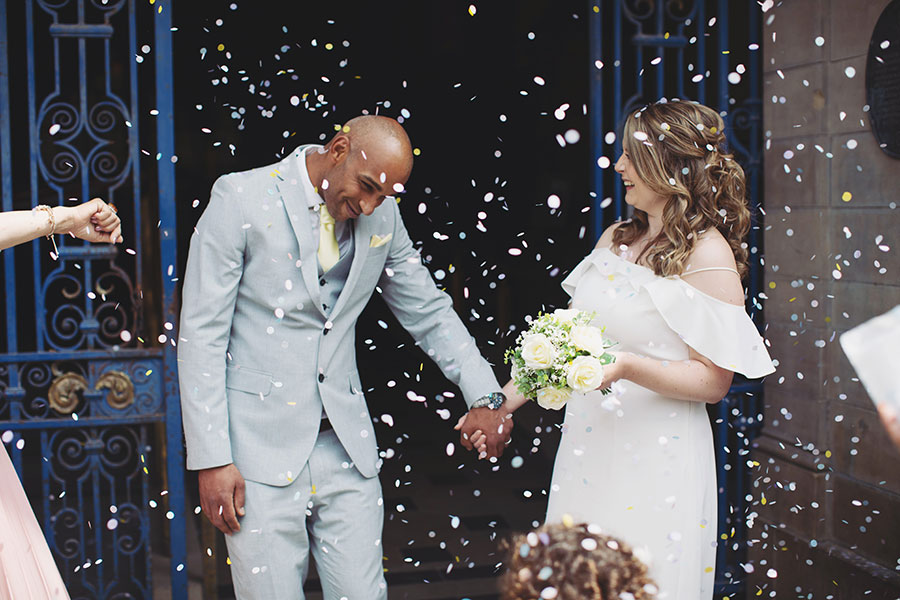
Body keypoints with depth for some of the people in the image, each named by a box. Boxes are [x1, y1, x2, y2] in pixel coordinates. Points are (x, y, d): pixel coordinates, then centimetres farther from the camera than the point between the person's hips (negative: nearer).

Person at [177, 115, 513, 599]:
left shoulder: (382, 216, 6)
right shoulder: (240, 199, -7)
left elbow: (429, 313, 16)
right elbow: (202, 334, -8)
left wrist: (484, 396, 2)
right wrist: (211, 458, -11)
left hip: (347, 446, 4)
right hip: (260, 447, -4)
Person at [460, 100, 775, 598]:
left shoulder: (708, 254, -10)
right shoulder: (615, 239, 10)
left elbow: (713, 381, -12)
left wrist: (627, 367, -25)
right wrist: (505, 401, 12)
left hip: (655, 462, -6)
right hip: (585, 449, 6)